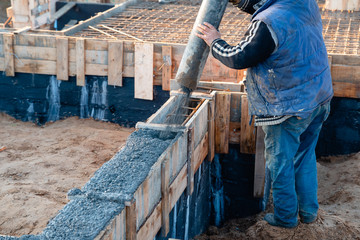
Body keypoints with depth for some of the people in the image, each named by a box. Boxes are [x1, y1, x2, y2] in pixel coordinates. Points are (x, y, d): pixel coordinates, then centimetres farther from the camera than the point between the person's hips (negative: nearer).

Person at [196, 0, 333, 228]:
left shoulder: (267, 24, -26)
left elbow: (238, 58, -18)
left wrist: (215, 42, -2)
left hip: (289, 109, -8)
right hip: (319, 99, 8)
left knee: (280, 162, 11)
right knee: (305, 157, 22)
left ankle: (285, 216, 25)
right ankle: (309, 211, 33)